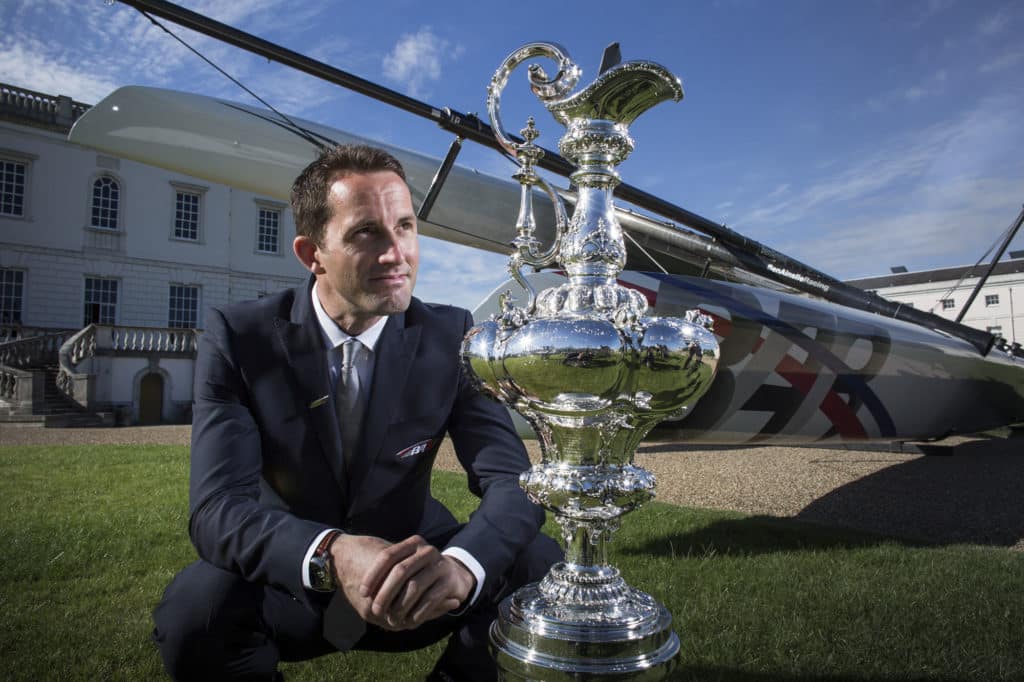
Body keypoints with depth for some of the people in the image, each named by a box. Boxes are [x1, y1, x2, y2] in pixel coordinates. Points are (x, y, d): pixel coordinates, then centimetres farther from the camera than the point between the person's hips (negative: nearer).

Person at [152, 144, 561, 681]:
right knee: (195, 608, -31)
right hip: (286, 586, -1)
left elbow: (511, 482, -16)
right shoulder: (238, 337, -14)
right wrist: (331, 553, -43)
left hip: (411, 585, 2)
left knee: (542, 569, -21)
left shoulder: (451, 337, -11)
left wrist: (459, 564, -39)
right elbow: (218, 508, -22)